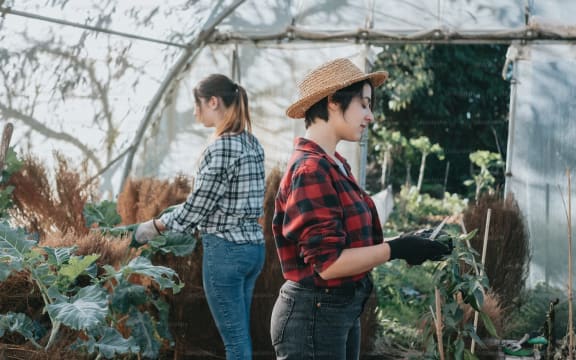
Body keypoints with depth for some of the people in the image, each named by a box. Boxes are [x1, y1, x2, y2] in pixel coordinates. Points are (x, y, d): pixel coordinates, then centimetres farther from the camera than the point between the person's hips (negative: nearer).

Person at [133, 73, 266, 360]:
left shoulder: (221, 147, -17)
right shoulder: (252, 143, 10)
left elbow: (197, 205, -13)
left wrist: (155, 226, 1)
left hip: (226, 249, -9)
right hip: (253, 245, 9)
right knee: (240, 335, 15)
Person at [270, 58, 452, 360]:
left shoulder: (333, 165, 10)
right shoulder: (311, 170, -18)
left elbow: (348, 244, 9)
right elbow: (328, 262, -23)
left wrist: (406, 244, 2)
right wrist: (396, 250, -17)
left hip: (343, 309, 10)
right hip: (314, 314, -10)